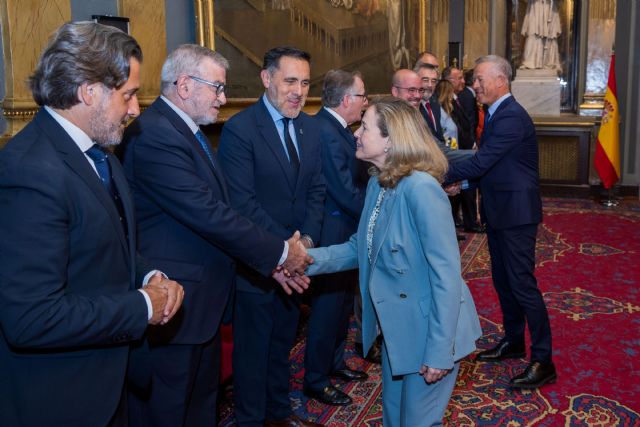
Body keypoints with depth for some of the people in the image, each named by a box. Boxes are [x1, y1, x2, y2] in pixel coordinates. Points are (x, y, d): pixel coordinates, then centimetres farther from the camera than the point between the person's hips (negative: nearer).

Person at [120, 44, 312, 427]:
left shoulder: (188, 130, 10)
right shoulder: (155, 135, -22)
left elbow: (215, 211, 10)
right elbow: (209, 215, -26)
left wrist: (273, 259, 2)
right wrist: (279, 252, -16)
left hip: (202, 295, 10)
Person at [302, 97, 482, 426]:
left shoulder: (420, 188, -25)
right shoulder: (377, 183, 1)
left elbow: (446, 275, -25)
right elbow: (360, 248, 6)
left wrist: (439, 352, -23)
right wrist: (309, 259, -8)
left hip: (427, 330, -8)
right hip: (395, 326, 8)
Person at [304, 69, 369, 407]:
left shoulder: (337, 127, 7)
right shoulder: (325, 132, -24)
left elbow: (355, 179, 7)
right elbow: (346, 192, -24)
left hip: (347, 231, 10)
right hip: (333, 234, -10)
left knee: (343, 302, 22)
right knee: (328, 306, 3)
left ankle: (334, 362, 40)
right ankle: (316, 380, 20)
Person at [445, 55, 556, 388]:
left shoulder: (511, 117, -21)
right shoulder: (497, 113, 11)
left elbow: (482, 162, -25)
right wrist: (465, 182, 3)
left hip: (516, 213, -10)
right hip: (499, 211, 10)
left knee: (522, 283, -5)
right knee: (502, 280, 19)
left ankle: (543, 362, 5)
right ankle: (513, 342, 35)